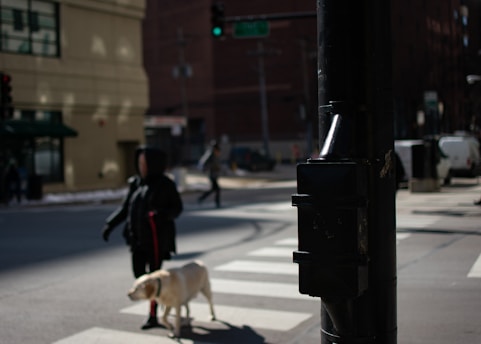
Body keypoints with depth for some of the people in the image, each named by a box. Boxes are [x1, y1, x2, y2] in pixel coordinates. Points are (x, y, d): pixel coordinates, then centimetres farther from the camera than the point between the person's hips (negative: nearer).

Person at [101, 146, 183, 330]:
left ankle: (153, 316, 7)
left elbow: (177, 207, -4)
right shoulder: (136, 183, 7)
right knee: (139, 272, 6)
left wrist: (162, 214, -24)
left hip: (157, 235, -6)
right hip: (139, 236, 6)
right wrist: (110, 224, 2)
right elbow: (125, 207, 12)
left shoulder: (165, 184, -8)